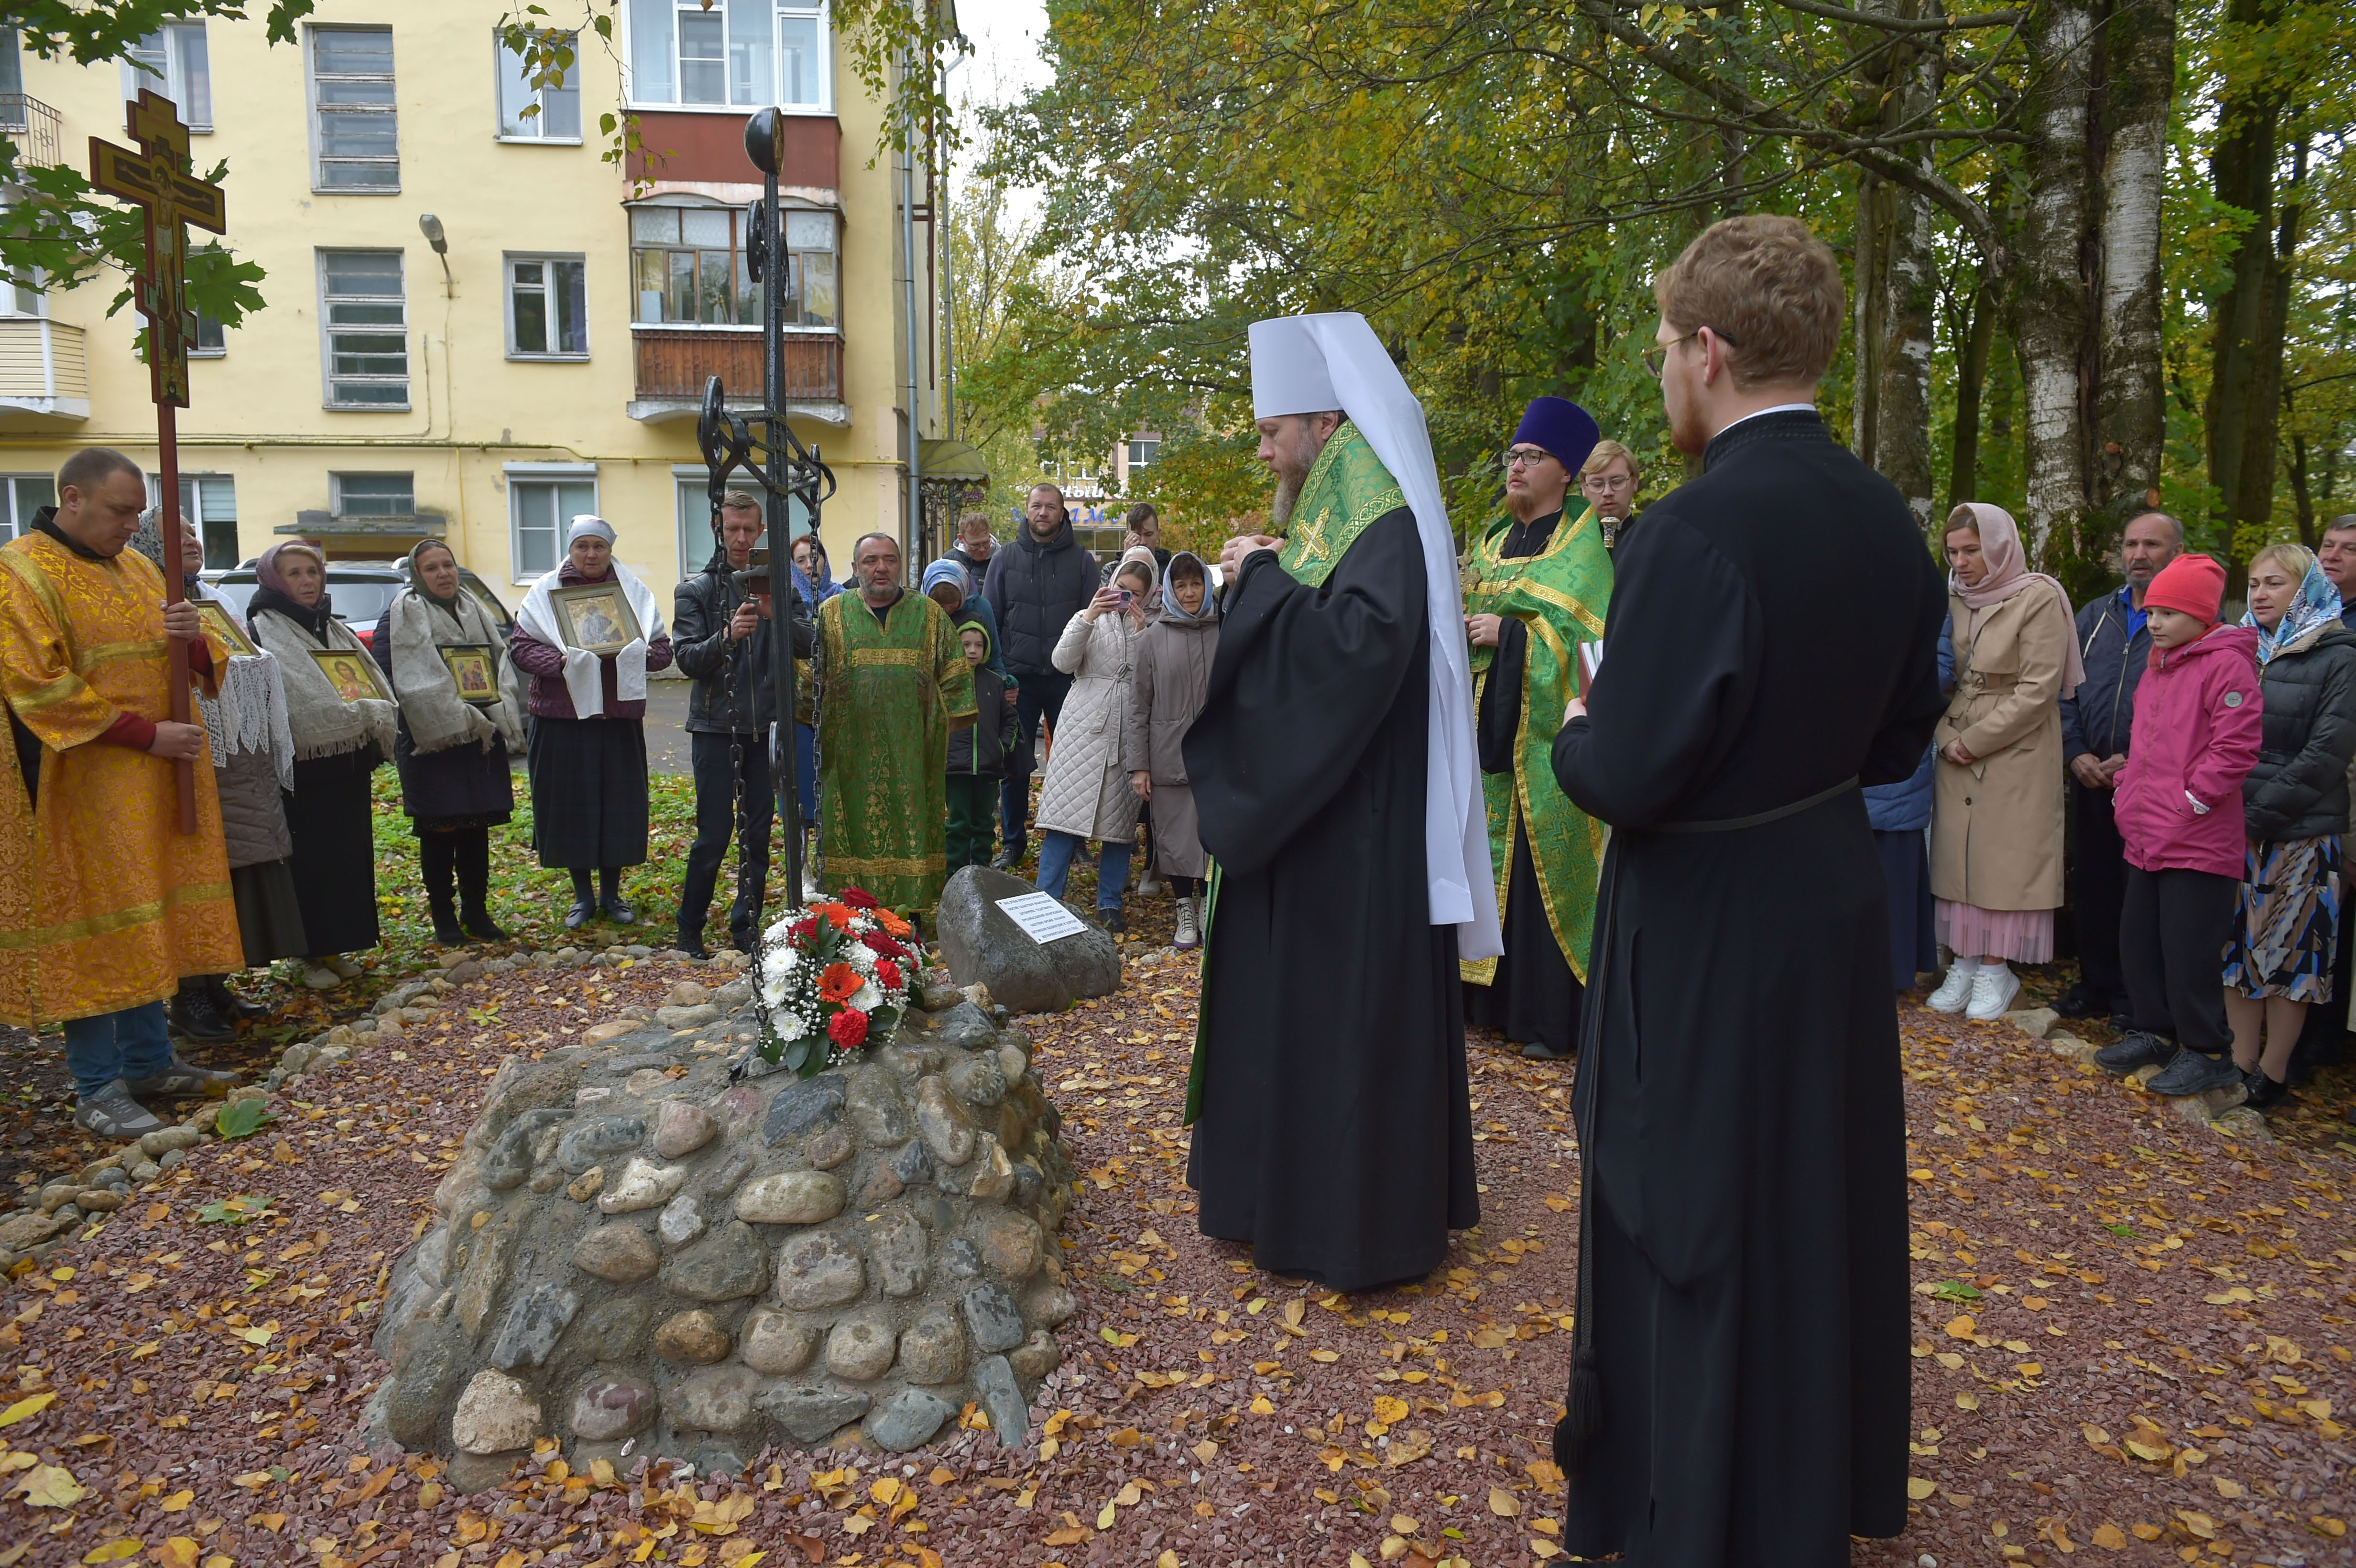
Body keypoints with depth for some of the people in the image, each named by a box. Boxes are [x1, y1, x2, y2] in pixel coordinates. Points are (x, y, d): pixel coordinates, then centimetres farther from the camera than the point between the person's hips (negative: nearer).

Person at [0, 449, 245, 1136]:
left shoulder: (138, 569, 14)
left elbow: (197, 667, 16)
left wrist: (193, 637, -7)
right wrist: (146, 733, -19)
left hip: (152, 786, 7)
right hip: (83, 788, -7)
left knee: (147, 922, 12)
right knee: (94, 930, -2)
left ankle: (149, 1063, 22)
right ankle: (98, 1090, 7)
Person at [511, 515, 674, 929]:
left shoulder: (634, 592, 7)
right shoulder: (546, 592, 3)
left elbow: (663, 650, 6)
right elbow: (520, 647, -2)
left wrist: (636, 653, -14)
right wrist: (562, 660, -19)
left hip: (619, 719, 1)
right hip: (562, 719, -1)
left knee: (619, 806, 5)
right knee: (570, 806, 4)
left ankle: (611, 894, 21)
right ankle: (583, 896, 19)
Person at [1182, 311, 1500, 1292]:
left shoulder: (1387, 524, -14)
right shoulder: (1323, 519, 14)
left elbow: (1363, 641, -30)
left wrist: (1263, 583, -20)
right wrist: (1255, 586, 4)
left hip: (1358, 833, -10)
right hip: (1297, 813, 10)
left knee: (1354, 1009, -1)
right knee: (1284, 998, 16)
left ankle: (1367, 1220, 13)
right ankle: (1292, 1187, 30)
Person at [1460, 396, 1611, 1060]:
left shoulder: (1583, 546, -4)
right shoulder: (1491, 541, 17)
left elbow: (1588, 637, -13)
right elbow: (1464, 607, 20)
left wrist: (1509, 634, -18)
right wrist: (1459, 624, -2)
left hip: (1542, 730, -6)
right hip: (1485, 724, 6)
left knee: (1540, 864, -5)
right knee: (1486, 856, 7)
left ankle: (1547, 1015, 4)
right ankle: (1489, 996, 18)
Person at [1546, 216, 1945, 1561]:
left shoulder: (1699, 531, -26)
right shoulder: (1886, 516, 0)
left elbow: (1627, 778, -26)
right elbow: (1901, 734, 9)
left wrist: (1582, 730, -5)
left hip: (1704, 940, -8)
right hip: (1839, 907, 8)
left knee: (1700, 1238, 11)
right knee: (1820, 1203, 25)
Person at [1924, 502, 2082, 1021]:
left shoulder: (2038, 598, -9)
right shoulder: (1953, 599, 8)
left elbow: (2038, 690, -14)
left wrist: (1974, 741, -13)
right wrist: (1948, 738, -1)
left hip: (2017, 754, -5)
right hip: (1958, 754, 5)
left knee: (2006, 857, 0)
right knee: (1956, 855, 6)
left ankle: (1996, 969, 9)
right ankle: (1965, 963, 15)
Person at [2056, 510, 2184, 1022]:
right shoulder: (2094, 616, 12)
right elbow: (2067, 690, 12)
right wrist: (2076, 753, -2)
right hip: (2091, 780, 5)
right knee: (2093, 884, 12)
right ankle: (2097, 985, 24)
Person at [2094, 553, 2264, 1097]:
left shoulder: (2226, 664, -12)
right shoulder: (2157, 666, 15)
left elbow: (2235, 747, -18)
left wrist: (2192, 800, -15)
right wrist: (2128, 796, 15)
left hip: (2198, 842, -9)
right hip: (2147, 837, 9)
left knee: (2187, 951, -2)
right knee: (2137, 940, 15)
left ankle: (2207, 1052, 13)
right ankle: (2157, 1033, 29)